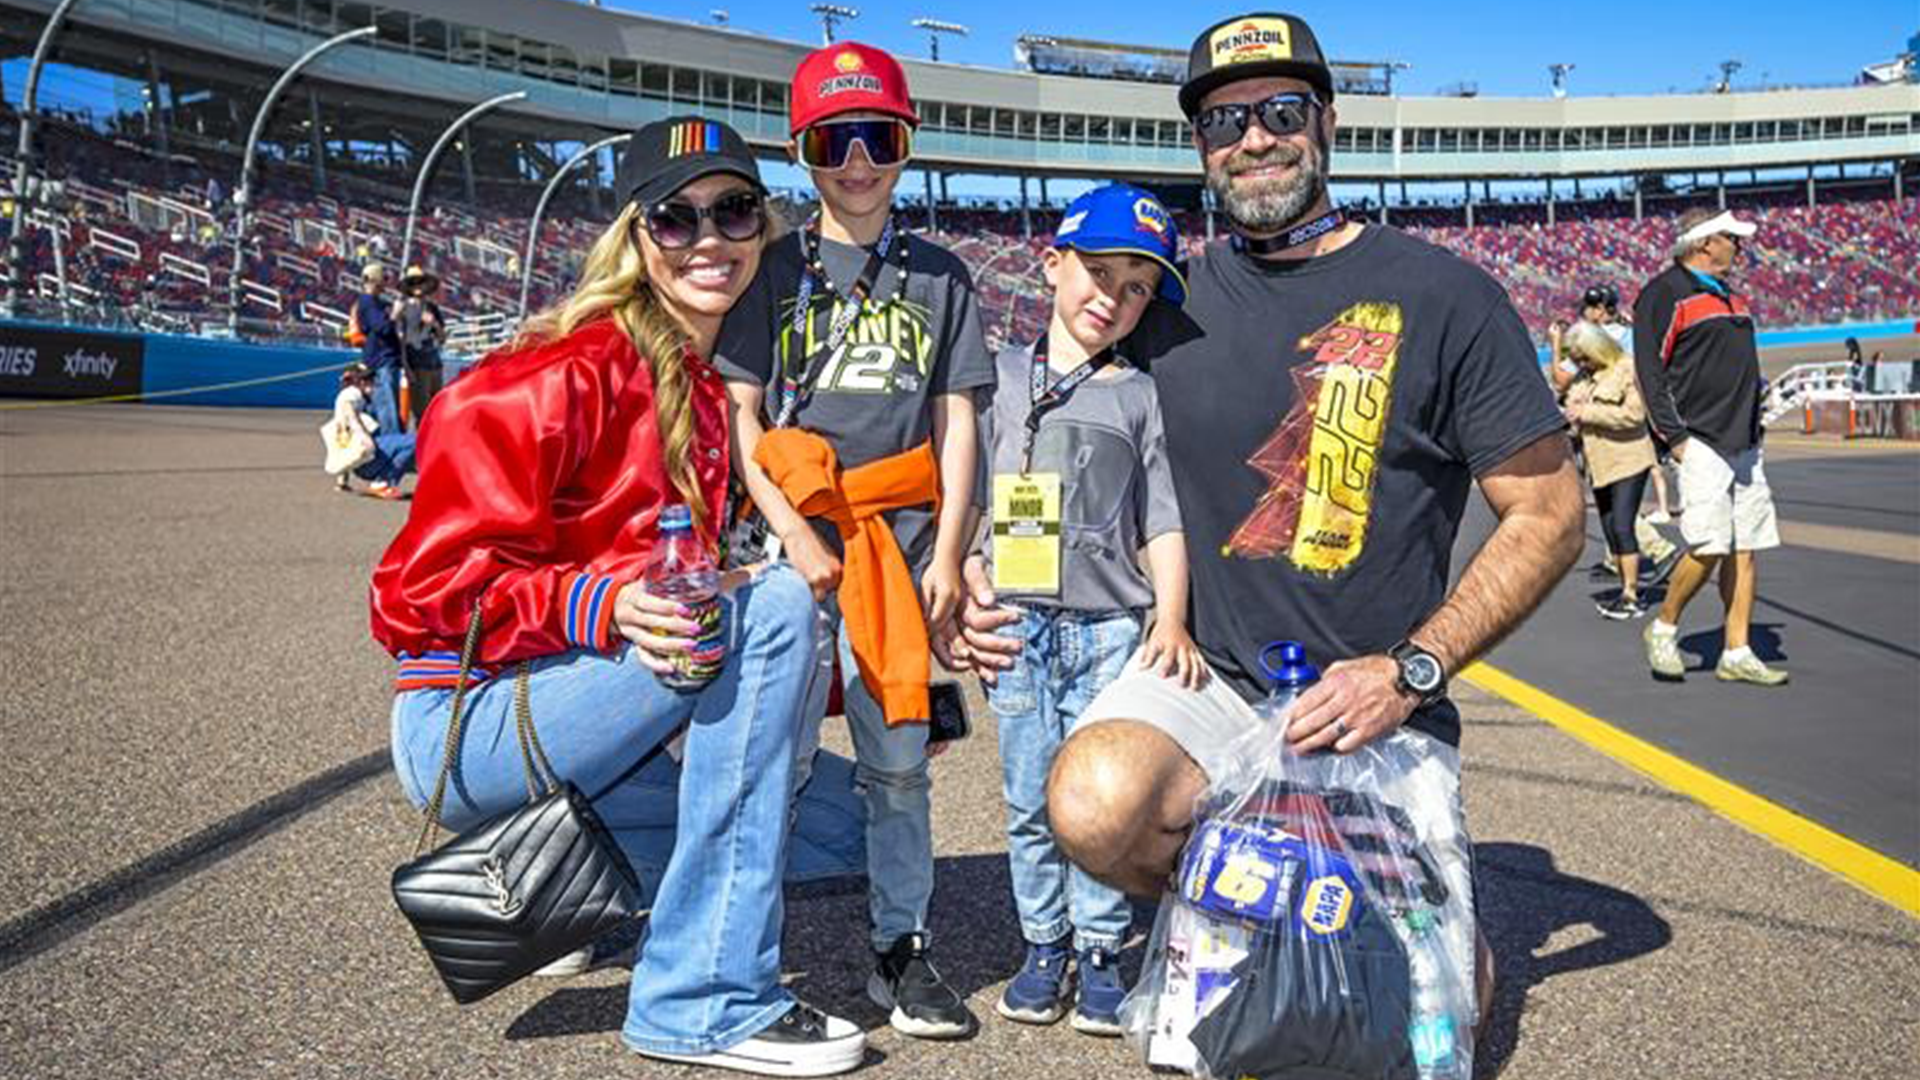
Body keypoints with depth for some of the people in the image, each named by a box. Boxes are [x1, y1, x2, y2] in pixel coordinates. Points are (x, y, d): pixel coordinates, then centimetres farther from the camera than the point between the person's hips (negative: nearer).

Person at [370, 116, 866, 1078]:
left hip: (575, 706, 8)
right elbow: (432, 584, -17)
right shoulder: (564, 375, -14)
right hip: (469, 724, -7)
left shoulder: (714, 393, 9)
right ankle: (704, 998, -22)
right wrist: (601, 608, -33)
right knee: (776, 603, -27)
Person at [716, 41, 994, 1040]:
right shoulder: (777, 267, 7)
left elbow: (955, 421, 11)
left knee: (898, 752, 4)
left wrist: (947, 550, 1)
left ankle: (901, 948, 16)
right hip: (795, 526, -2)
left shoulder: (938, 276, 13)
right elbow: (740, 417, 0)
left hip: (903, 532, 2)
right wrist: (795, 538, -11)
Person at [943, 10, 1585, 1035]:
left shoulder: (1443, 295, -3)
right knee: (1094, 806, -29)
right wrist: (984, 572, 3)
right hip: (1204, 682, 2)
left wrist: (1411, 670, -12)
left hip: (1381, 707, -1)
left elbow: (1549, 512, -2)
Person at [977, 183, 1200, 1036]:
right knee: (1029, 800, 7)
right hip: (1016, 624, 2)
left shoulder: (1141, 396, 6)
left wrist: (1172, 621, -9)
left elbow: (1165, 522, 3)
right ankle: (1044, 947, 21)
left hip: (1109, 629, -1)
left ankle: (1099, 954, 14)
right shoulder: (1002, 379, 10)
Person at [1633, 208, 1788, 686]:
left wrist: (1754, 428, 20)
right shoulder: (1666, 292, -5)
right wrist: (1674, 436, -16)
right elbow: (1650, 369, -10)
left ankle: (1737, 654, 8)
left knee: (1745, 549, 3)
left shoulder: (1732, 296, 22)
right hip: (1700, 443, -8)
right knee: (1709, 547, -15)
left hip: (1744, 445, 8)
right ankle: (1663, 629, 6)